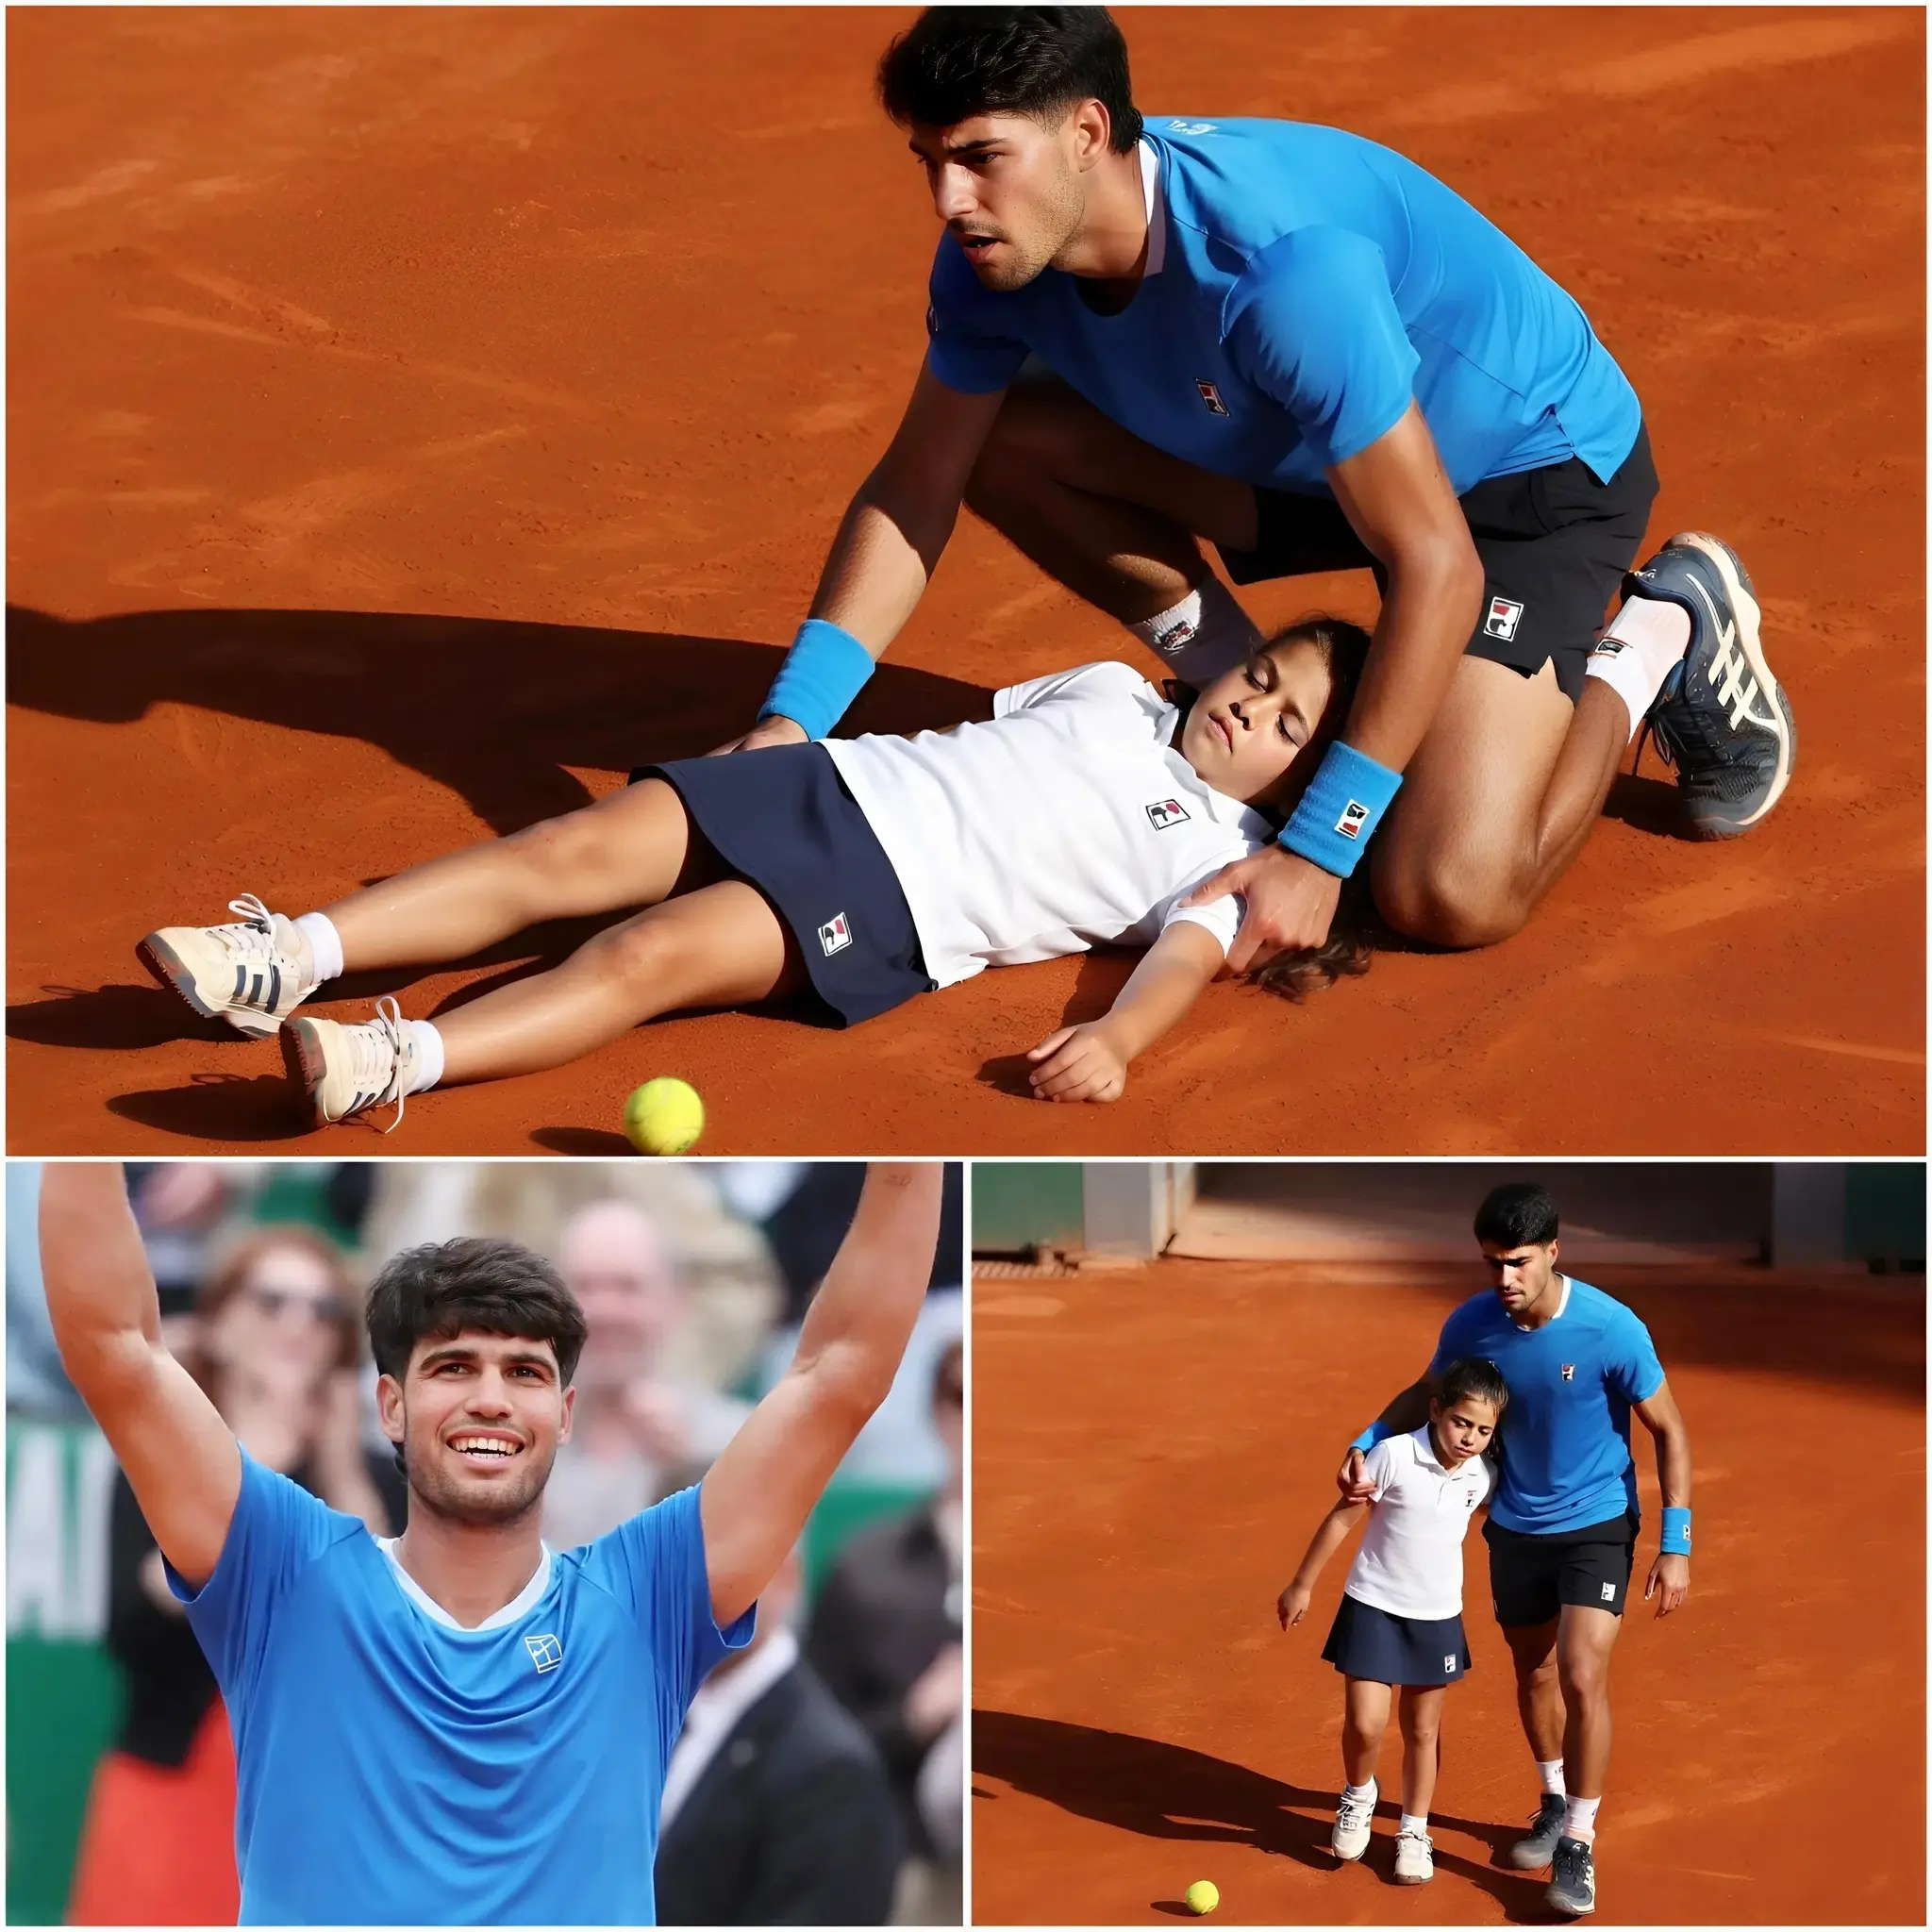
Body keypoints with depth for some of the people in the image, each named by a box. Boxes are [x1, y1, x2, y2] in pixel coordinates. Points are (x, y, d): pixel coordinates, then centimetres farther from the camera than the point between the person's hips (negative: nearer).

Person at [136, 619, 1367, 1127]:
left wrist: (1116, 1040, -33)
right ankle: (293, 958, -22)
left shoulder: (1212, 847, 6)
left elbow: (1188, 955, -11)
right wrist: (782, 735, 30)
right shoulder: (1118, 695, 25)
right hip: (833, 786, 6)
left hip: (897, 906, -6)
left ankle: (396, 1063, -45)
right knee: (570, 853, -14)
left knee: (651, 956, -28)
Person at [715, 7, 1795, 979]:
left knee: (1449, 897, -23)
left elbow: (1435, 564, -36)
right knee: (1002, 440, -10)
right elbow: (914, 494, -2)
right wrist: (791, 721, -15)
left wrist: (1317, 851, -37)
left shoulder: (1281, 265, -39)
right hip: (1304, 453, 7)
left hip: (1539, 467, -7)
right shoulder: (998, 257, -16)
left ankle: (1659, 641, 5)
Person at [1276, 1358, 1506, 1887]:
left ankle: (1414, 1832, 27)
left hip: (1438, 1617, 4)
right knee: (1365, 1724, -8)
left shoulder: (1482, 1475, -7)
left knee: (1422, 1730, 12)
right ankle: (1358, 1795, 22)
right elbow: (1341, 1519, -11)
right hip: (1373, 1607, -4)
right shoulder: (1393, 1456, -20)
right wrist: (1302, 1585, -5)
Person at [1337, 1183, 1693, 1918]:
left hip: (1597, 1524, -4)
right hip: (1515, 1526, 4)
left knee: (1582, 1677, -15)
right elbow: (1427, 1394, 7)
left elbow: (1669, 1432, -14)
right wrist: (1367, 1443, -11)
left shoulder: (1612, 1329, -26)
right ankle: (1556, 1802, 42)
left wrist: (1675, 1543, -17)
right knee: (1532, 1670, 18)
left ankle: (1578, 1844, -3)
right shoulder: (1472, 1325, -15)